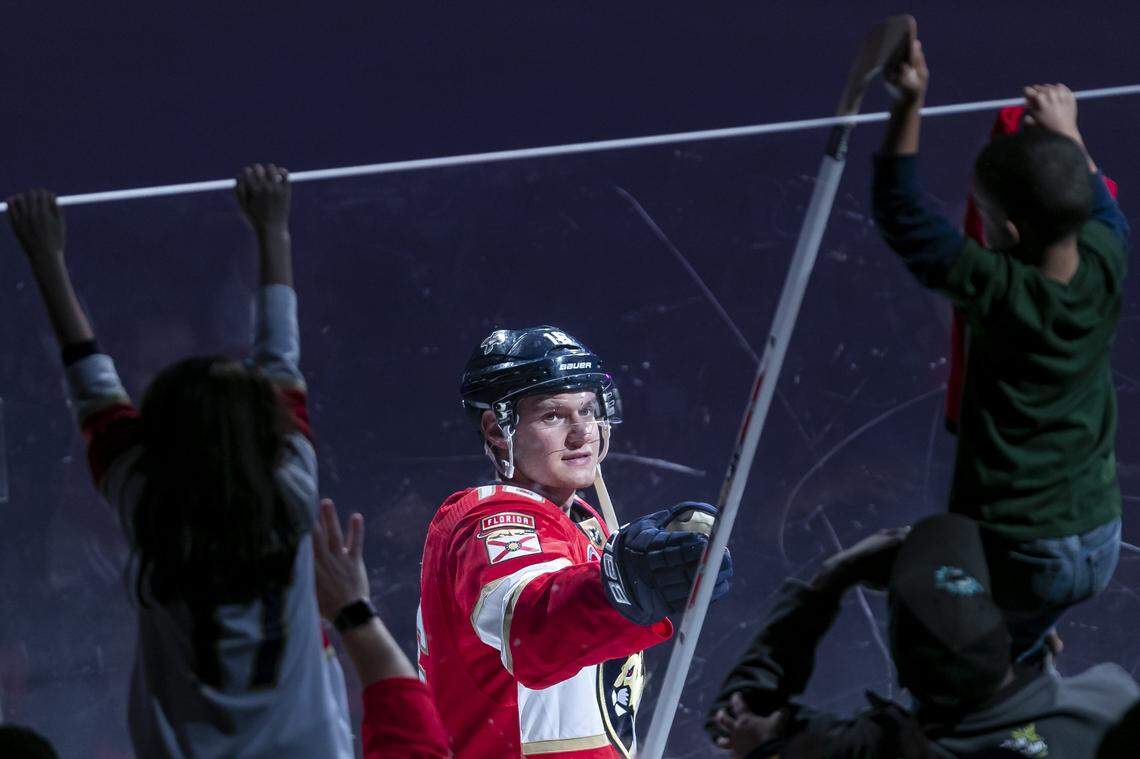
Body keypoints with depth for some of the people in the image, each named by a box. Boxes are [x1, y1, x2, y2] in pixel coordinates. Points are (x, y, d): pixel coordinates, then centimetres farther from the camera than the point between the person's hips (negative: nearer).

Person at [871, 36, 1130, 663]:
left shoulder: (997, 292, -24)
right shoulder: (1106, 264, -9)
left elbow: (901, 217, -17)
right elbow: (1100, 208, 17)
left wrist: (908, 106, -23)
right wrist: (1068, 136, 25)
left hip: (1014, 551, -6)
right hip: (1099, 543, 6)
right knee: (1019, 667, 28)